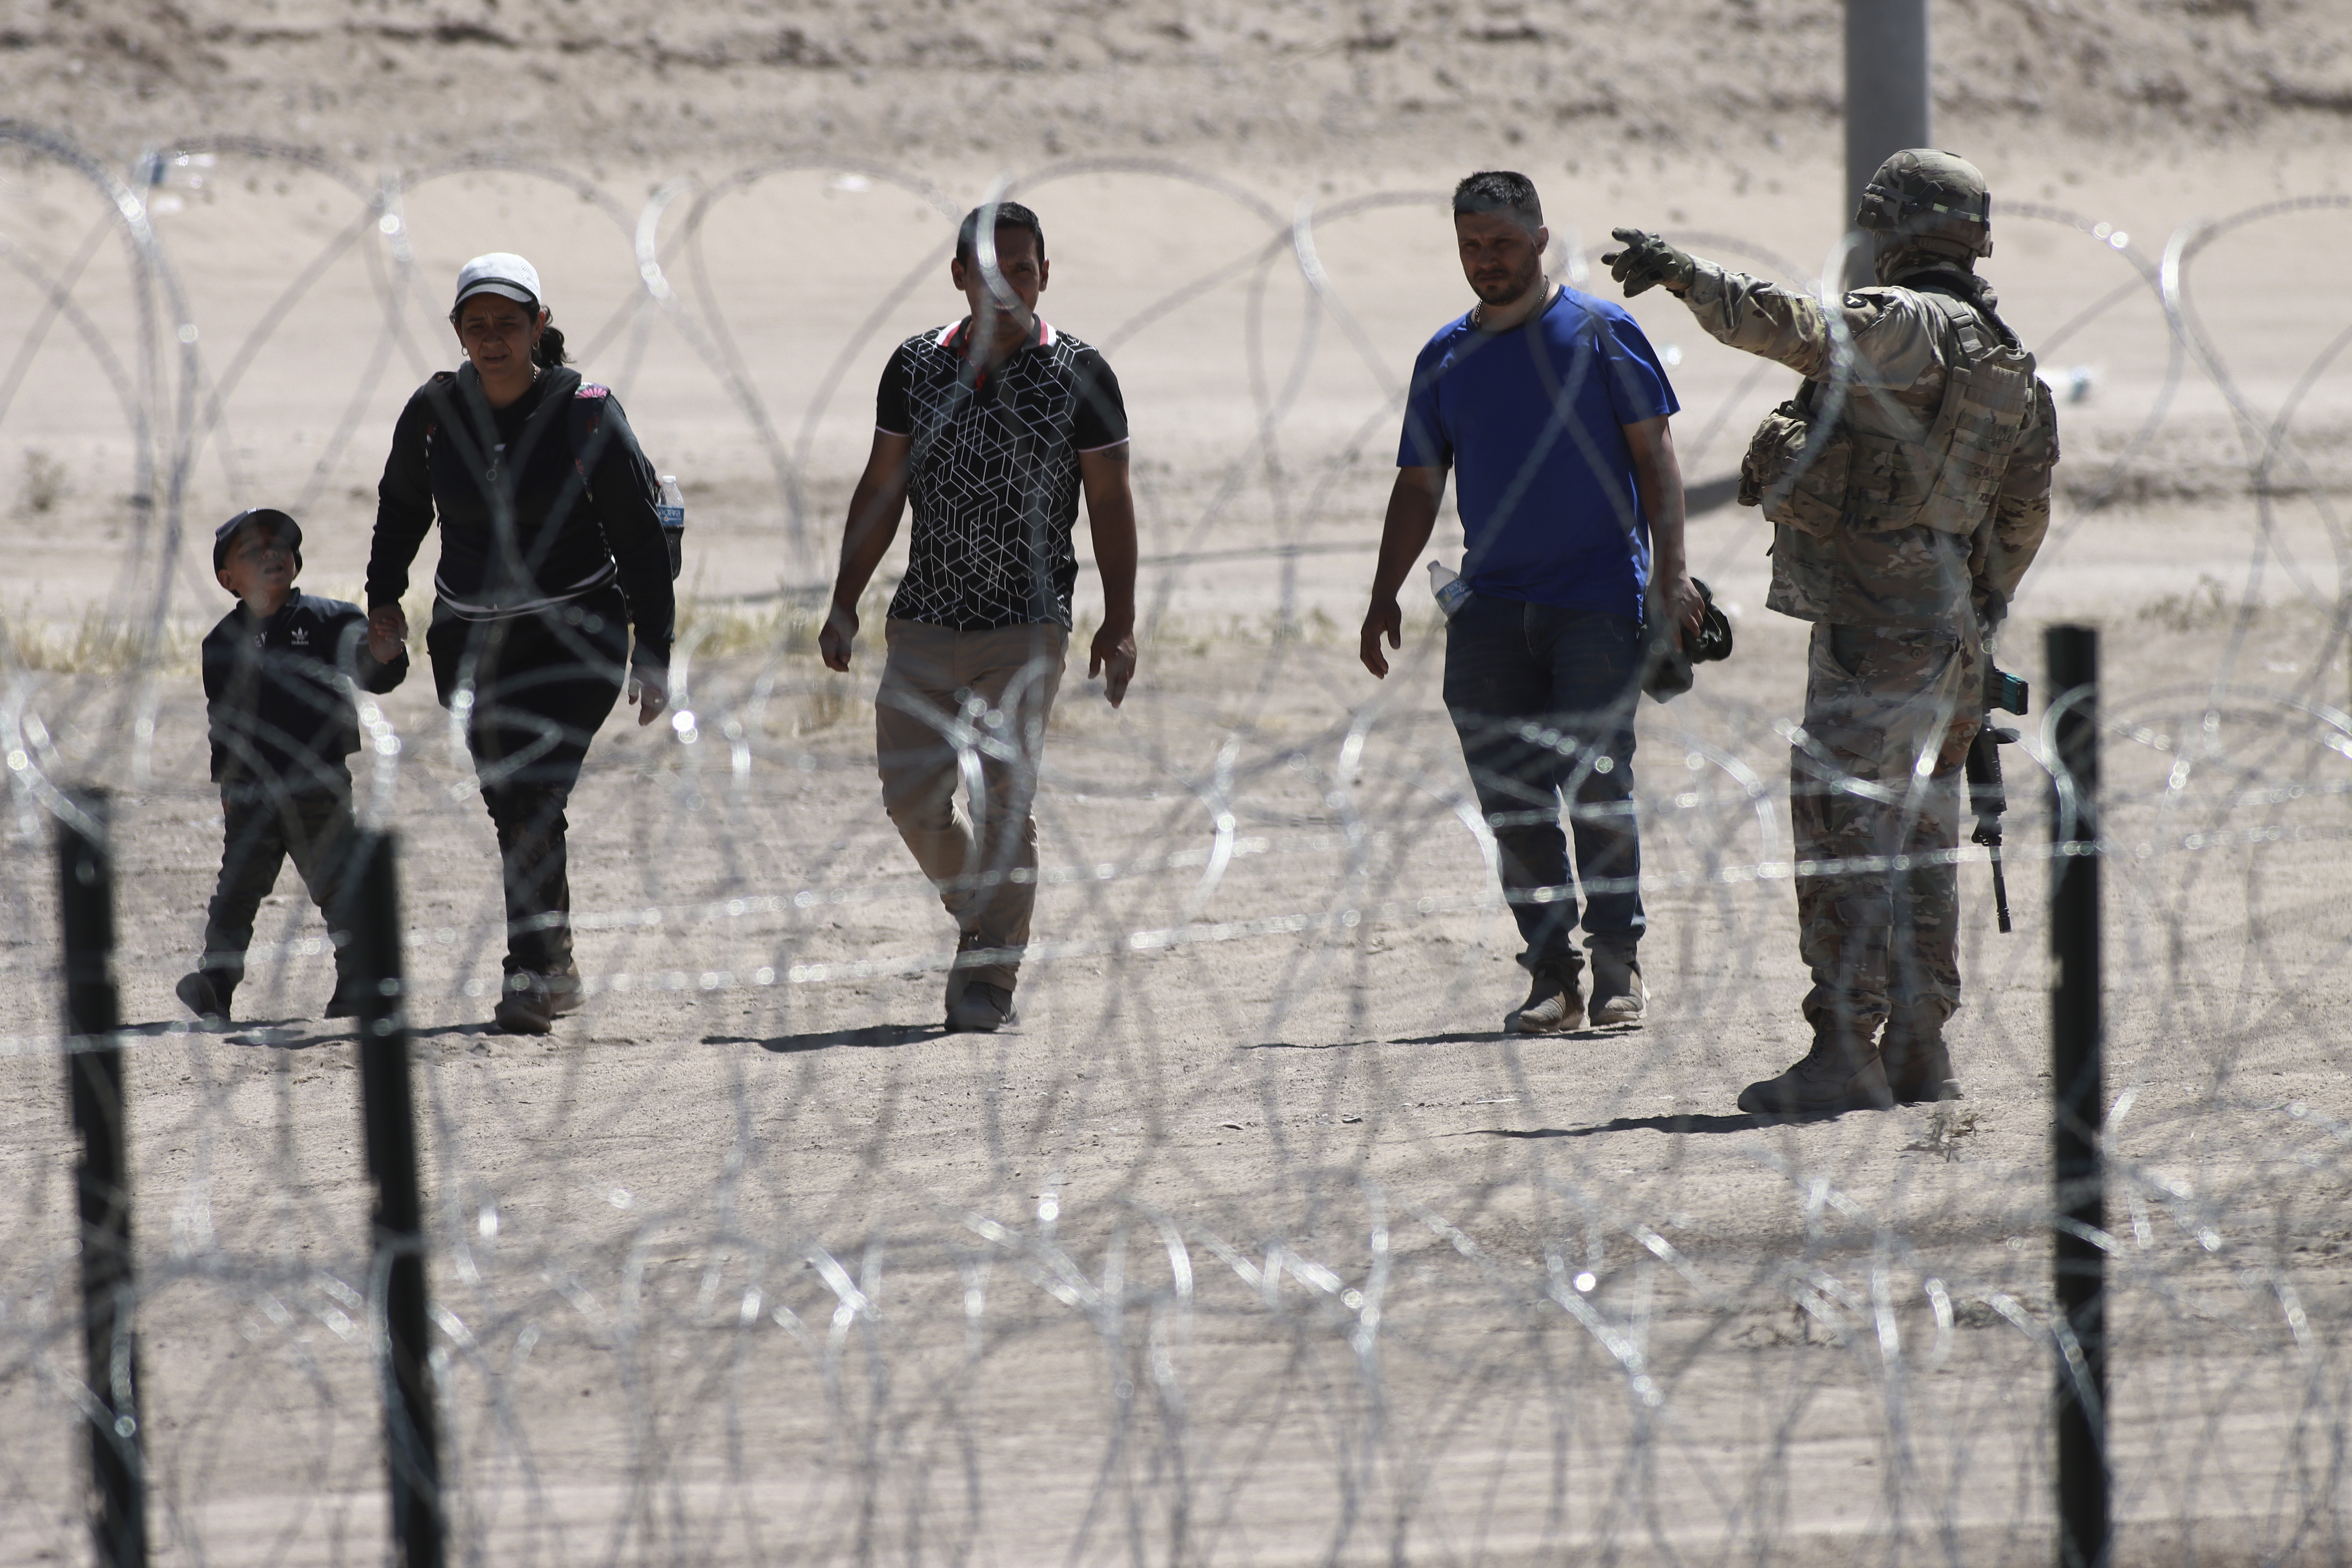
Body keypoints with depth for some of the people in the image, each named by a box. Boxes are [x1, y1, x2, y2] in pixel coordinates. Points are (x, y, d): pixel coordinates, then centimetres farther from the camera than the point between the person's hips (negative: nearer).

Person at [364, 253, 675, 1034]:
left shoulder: (587, 414, -12)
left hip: (575, 637, -4)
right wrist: (384, 594, 8)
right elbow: (401, 503, 17)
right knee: (511, 807, 8)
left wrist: (653, 657, -9)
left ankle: (532, 976, -18)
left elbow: (640, 540, -6)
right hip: (470, 639, 4)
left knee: (534, 800, -19)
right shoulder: (435, 412, -3)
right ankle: (556, 968, 24)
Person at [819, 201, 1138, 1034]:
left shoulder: (1079, 375, -2)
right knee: (912, 795, 2)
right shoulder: (917, 366, 6)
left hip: (1026, 627, -3)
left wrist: (1119, 622, -6)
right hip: (925, 620, 3)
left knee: (1004, 802, -9)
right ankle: (987, 912, 29)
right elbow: (882, 487, 12)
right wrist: (846, 603, 7)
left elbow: (1110, 504, 0)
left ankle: (988, 978, -4)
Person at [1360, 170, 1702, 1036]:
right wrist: (1385, 595, 8)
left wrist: (1670, 568, -9)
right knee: (1510, 799, 0)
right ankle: (1552, 975, 6)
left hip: (1598, 598, -4)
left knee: (1597, 782, -10)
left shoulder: (1600, 333, 2)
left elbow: (1654, 456, 1)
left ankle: (1619, 964, -2)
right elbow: (1419, 486, 18)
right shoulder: (1445, 357, 14)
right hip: (1490, 602, 4)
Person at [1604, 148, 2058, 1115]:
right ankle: (1919, 1050, 18)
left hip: (1873, 628, -9)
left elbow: (1802, 332, -31)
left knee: (1842, 831, -9)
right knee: (1919, 837, 15)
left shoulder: (1906, 326, -12)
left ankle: (1845, 1053, -13)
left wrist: (1686, 274, -31)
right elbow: (2024, 515, 21)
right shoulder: (2006, 363, 15)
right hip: (1948, 632, 9)